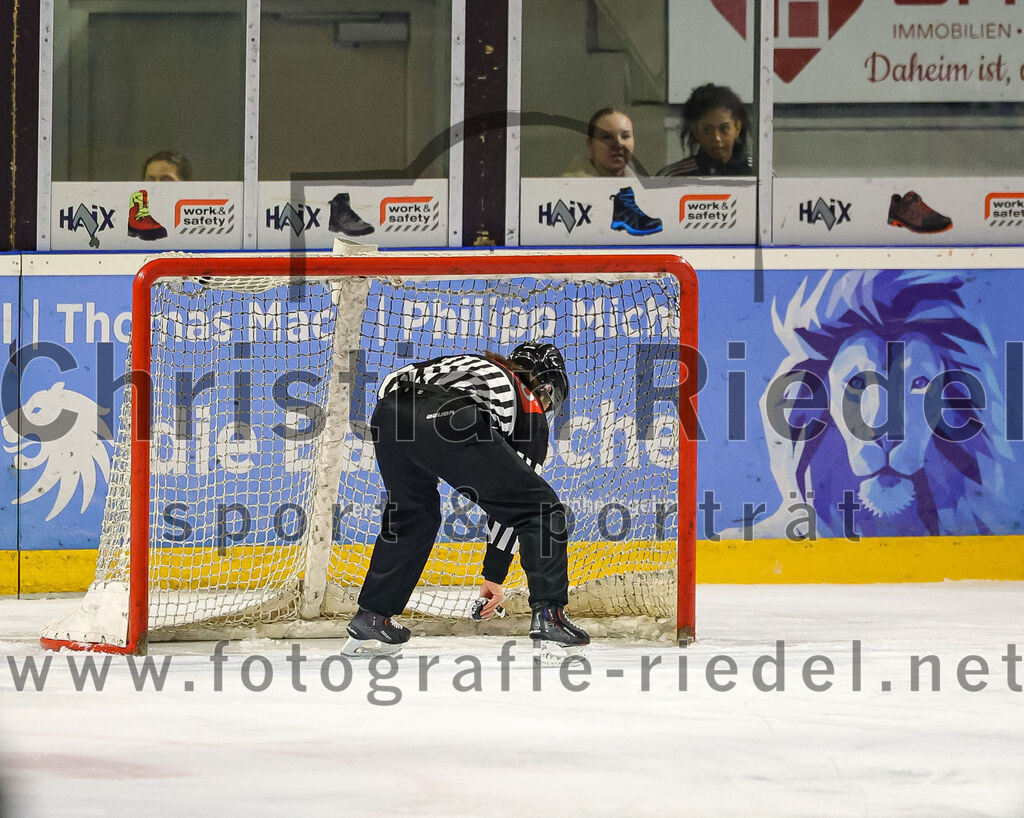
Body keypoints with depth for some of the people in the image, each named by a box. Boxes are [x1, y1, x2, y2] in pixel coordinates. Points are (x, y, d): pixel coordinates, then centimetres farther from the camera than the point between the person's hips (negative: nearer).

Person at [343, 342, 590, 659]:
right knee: (541, 508, 11)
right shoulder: (532, 414, 28)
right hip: (450, 422, -6)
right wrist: (494, 575, 31)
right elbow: (510, 498, 27)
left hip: (388, 412, 6)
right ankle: (548, 615, 5)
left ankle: (370, 619, 32)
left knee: (411, 513, 32)